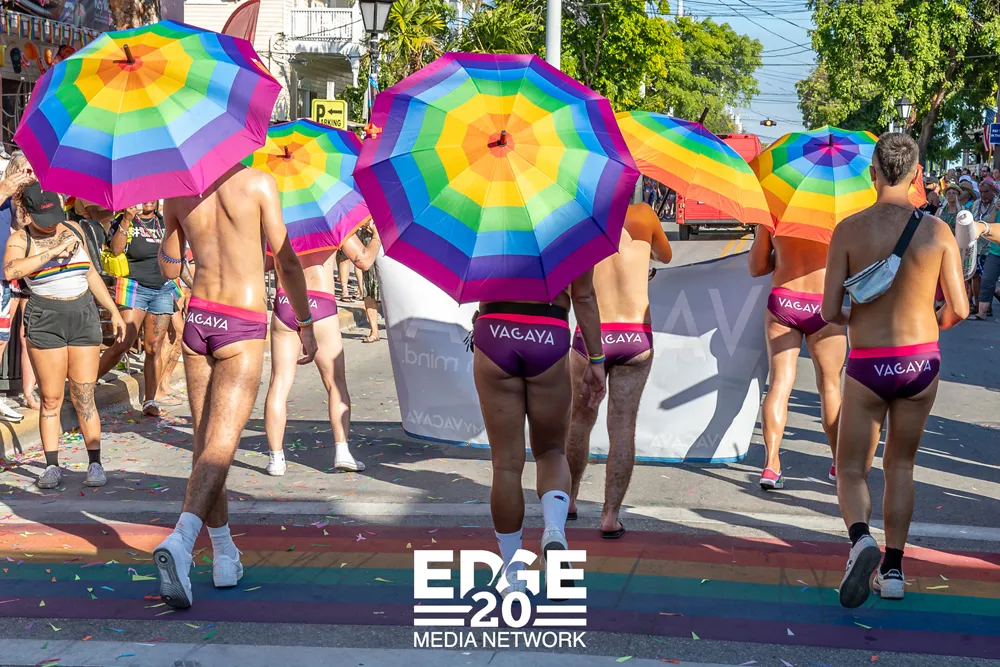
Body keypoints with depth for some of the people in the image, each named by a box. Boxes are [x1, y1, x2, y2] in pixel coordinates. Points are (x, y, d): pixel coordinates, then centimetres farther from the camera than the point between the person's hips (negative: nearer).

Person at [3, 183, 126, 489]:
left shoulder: (74, 230, 10)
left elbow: (91, 274, 20)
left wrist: (114, 311, 18)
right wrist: (53, 251, -26)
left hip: (84, 319, 2)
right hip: (45, 323, -2)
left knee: (84, 397, 0)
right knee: (51, 399, 0)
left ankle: (95, 464, 1)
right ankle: (52, 466, 7)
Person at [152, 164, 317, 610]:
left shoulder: (178, 193, 4)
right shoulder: (258, 183, -7)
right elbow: (286, 262, -4)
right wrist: (305, 323, 8)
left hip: (196, 318, 5)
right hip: (243, 326, -4)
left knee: (204, 443, 14)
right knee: (220, 445, -10)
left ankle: (225, 556, 21)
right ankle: (179, 543, -30)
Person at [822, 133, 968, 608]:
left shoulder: (849, 230, -9)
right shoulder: (938, 231, -6)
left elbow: (830, 313, -9)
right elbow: (958, 310, -3)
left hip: (867, 365, -2)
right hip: (921, 361, 2)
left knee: (852, 470, 9)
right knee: (900, 466, 19)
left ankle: (861, 537, -21)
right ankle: (893, 569, 17)